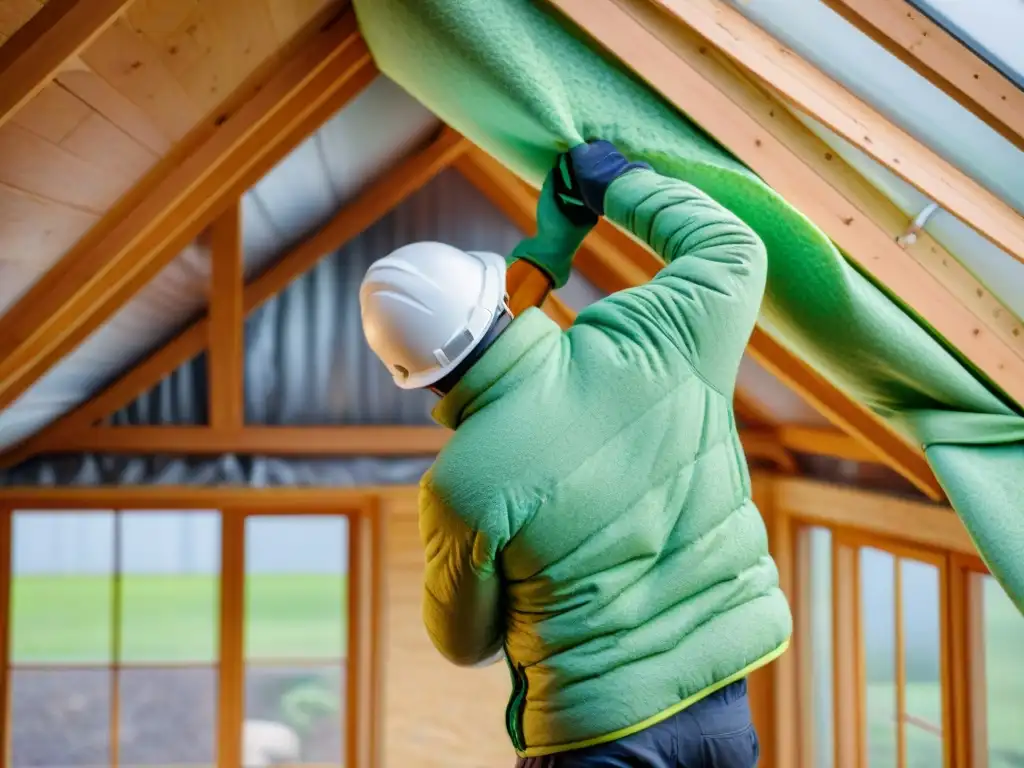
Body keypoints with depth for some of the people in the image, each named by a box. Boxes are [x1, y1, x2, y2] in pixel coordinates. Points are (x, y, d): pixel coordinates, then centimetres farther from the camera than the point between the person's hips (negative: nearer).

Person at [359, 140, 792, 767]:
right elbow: (732, 253, 12)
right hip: (724, 712, 5)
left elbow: (466, 642, 2)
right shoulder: (637, 345, -9)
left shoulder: (463, 486, -17)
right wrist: (619, 182, 21)